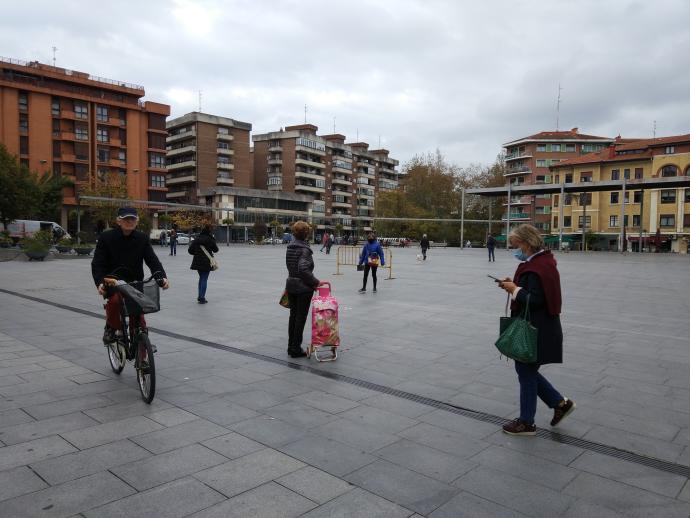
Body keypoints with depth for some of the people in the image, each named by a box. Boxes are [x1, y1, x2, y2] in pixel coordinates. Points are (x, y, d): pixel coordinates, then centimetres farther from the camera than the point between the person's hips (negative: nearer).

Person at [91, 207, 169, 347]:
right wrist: (100, 282, -26)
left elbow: (152, 259, -6)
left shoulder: (142, 238, 1)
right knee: (115, 300, -34)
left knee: (139, 319, -1)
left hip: (135, 283, 2)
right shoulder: (107, 237, -5)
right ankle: (111, 327, -4)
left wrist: (162, 276, -25)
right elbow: (97, 263, -8)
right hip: (113, 282, -2)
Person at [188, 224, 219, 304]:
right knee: (204, 279, 0)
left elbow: (190, 250, 3)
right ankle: (202, 298, -2)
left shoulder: (197, 238, 3)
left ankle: (200, 297, 21)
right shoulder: (210, 239, -10)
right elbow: (216, 250, 1)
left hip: (197, 261, 4)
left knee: (201, 278, 19)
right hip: (207, 262, -4)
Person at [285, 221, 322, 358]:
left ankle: (291, 347, 24)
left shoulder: (290, 246, 7)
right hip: (303, 287, -7)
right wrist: (315, 282, -20)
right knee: (301, 318, 2)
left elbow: (291, 266, 10)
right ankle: (296, 349, 7)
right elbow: (303, 269, -27)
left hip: (291, 285, 7)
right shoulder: (304, 249, -16)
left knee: (293, 316, 16)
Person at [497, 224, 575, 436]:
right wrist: (515, 285, 3)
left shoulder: (536, 267, -22)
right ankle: (560, 402, 28)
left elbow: (535, 300, -26)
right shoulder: (542, 261, 11)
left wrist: (515, 289, -15)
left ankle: (526, 423, 19)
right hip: (538, 328, 10)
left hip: (536, 330, -10)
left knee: (526, 372, 4)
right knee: (526, 369, 20)